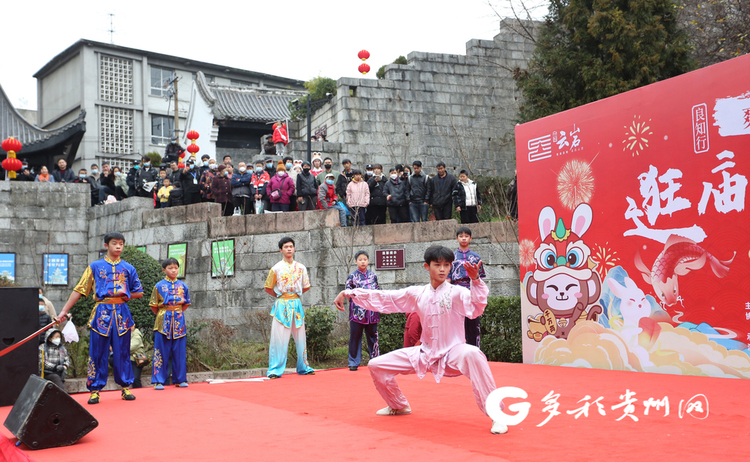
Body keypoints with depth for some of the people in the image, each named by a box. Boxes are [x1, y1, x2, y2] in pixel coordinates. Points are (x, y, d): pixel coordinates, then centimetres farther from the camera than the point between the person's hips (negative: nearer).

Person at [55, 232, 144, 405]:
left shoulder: (128, 268, 10)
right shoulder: (95, 267, 6)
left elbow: (139, 292, 16)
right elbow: (80, 290, 4)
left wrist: (126, 295, -1)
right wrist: (64, 311, 0)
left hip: (122, 313, 1)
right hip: (102, 312, -1)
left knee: (122, 352, 5)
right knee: (97, 353, 0)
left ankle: (126, 387, 15)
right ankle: (95, 390, 9)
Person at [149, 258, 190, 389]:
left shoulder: (183, 286, 8)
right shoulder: (159, 286, 1)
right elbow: (154, 306, 4)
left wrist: (177, 313, 8)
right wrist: (162, 315, 2)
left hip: (179, 320, 3)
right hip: (163, 321, -3)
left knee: (179, 351, 5)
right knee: (162, 351, -2)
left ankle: (180, 380, 13)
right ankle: (158, 381, 3)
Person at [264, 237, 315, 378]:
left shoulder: (301, 268, 8)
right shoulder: (276, 268, 0)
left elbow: (306, 287, 16)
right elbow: (268, 288, 6)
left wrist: (294, 295, 11)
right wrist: (281, 297, 7)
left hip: (297, 304, 3)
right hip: (282, 305, -3)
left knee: (300, 337, 8)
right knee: (279, 338, -6)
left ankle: (303, 367, 18)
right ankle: (275, 370, -2)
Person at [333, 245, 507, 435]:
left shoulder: (456, 293, -11)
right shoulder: (417, 294, 2)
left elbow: (476, 308, -30)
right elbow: (382, 298, 5)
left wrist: (476, 280, -45)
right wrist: (348, 293, 2)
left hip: (452, 354, -5)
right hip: (425, 354, 5)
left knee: (472, 354, -41)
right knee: (376, 365, 4)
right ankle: (398, 406, 31)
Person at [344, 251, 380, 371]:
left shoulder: (373, 275, 11)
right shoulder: (352, 276, 2)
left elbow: (378, 291, 18)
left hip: (372, 311, 3)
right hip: (357, 311, -3)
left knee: (373, 336, 8)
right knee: (355, 337, 1)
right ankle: (354, 362, 6)